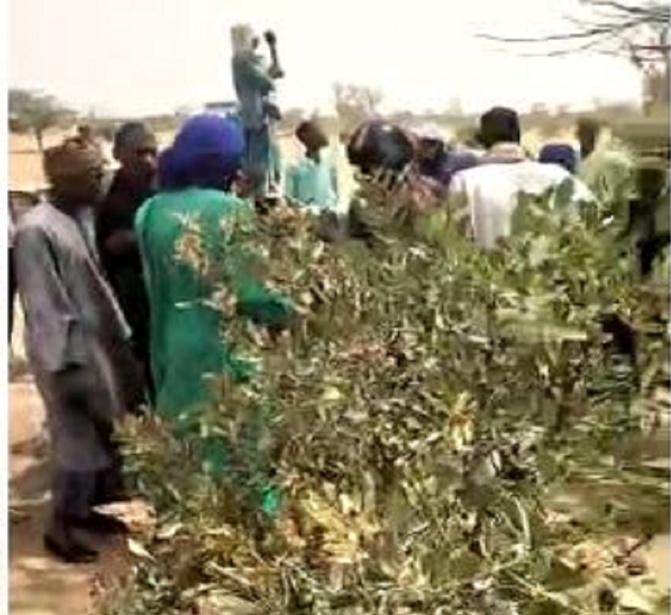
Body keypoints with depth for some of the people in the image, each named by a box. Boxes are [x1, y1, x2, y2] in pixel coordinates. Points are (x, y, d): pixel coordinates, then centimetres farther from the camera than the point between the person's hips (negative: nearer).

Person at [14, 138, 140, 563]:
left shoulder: (82, 216, 4)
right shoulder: (36, 230, -21)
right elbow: (45, 309, -21)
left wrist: (121, 336, 13)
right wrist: (67, 367, -20)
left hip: (98, 344, 8)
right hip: (68, 354, -8)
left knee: (100, 434, 15)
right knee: (78, 440, 1)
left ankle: (83, 508, 32)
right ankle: (60, 527, 17)